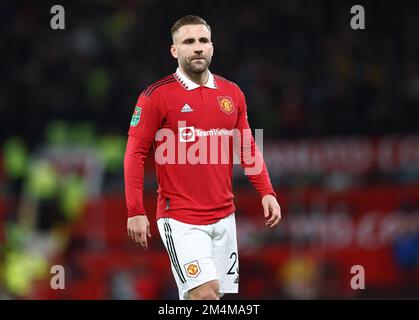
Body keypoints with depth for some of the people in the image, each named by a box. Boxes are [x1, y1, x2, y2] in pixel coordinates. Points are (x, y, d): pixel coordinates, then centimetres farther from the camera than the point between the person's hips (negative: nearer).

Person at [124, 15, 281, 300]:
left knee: (225, 292, 5)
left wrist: (267, 192, 6)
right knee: (204, 292, -19)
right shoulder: (157, 96, -6)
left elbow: (247, 148, 18)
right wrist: (135, 212, -10)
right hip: (180, 220, -5)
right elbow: (136, 154, -5)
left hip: (224, 217, 6)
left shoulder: (233, 94, 9)